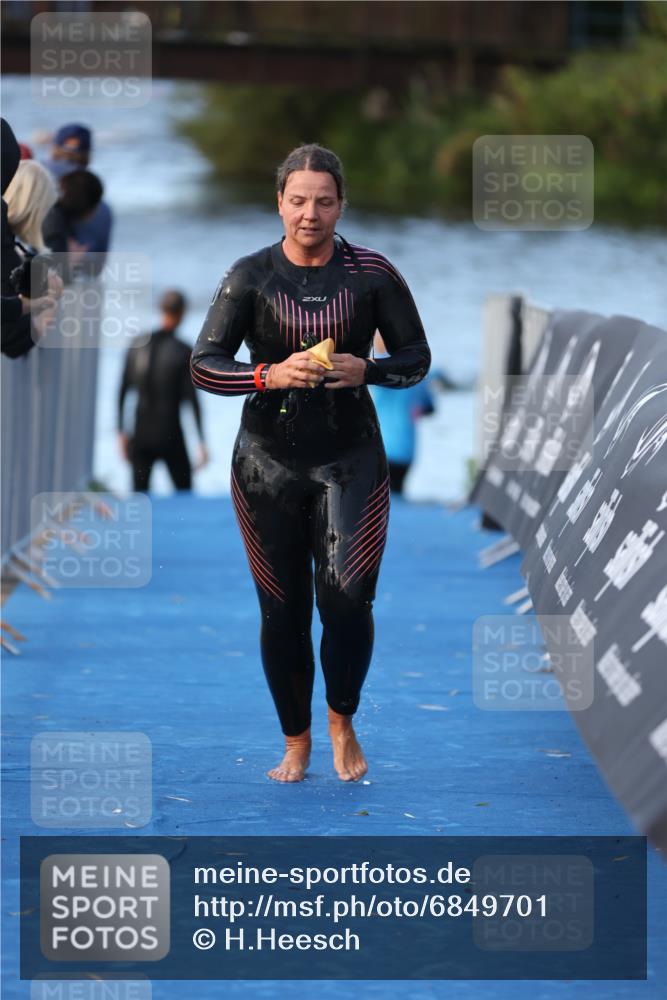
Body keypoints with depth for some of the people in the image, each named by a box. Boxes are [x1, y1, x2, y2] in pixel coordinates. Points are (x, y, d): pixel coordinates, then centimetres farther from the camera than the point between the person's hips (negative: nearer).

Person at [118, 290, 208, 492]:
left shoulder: (137, 344, 0)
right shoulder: (184, 352, -11)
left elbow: (122, 391, 4)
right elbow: (192, 399, -13)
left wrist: (122, 432, 13)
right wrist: (202, 443, -7)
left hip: (141, 435, 3)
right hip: (170, 437, -3)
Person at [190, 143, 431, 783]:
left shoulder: (372, 273, 0)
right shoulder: (250, 276, -1)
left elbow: (416, 357, 5)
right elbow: (204, 365, -4)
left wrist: (365, 370, -15)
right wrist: (271, 375, -20)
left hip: (350, 454, -1)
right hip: (269, 459, 1)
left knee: (347, 596, -14)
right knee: (282, 608, 4)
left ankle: (342, 720, 11)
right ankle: (296, 741, 21)